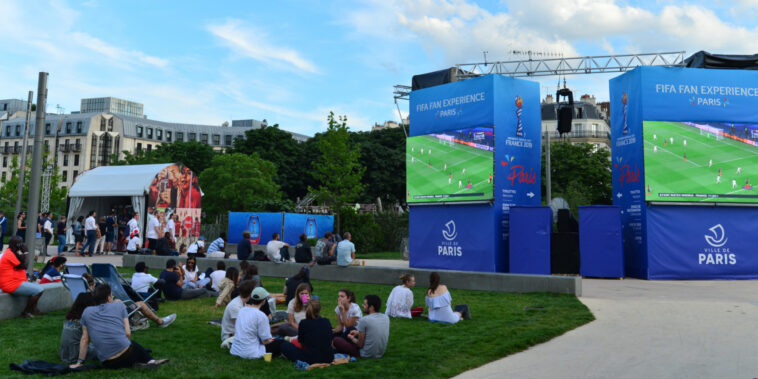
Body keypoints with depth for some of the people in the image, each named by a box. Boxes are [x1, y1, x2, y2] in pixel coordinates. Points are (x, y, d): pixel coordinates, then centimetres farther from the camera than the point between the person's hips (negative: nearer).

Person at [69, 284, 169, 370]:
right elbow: (128, 333, 2)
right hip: (126, 355, -2)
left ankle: (134, 364, 2)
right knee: (135, 345, 30)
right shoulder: (119, 305, 5)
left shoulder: (86, 312, 11)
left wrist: (79, 362, 21)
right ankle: (149, 361, 6)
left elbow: (84, 339, 13)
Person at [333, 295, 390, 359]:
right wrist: (359, 332, 19)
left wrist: (352, 338, 7)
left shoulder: (364, 320, -22)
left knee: (336, 340, 3)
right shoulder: (386, 317, -3)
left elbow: (360, 345, -13)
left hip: (366, 355, -7)